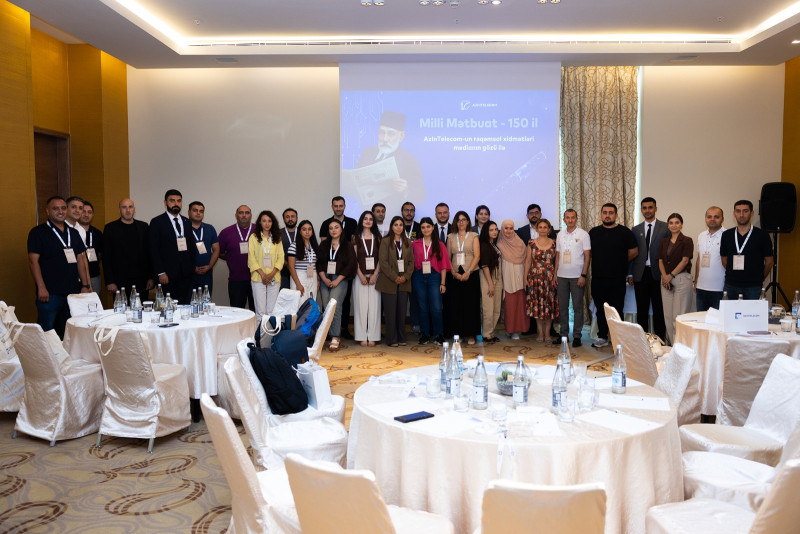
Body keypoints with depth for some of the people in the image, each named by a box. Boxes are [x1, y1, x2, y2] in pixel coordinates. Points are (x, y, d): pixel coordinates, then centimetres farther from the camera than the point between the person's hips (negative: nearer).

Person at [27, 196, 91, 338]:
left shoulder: (73, 233, 15)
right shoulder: (38, 232, -1)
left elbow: (80, 260, 15)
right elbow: (33, 261, -7)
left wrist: (85, 285, 8)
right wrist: (41, 288, -15)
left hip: (73, 291, 5)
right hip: (49, 293, -5)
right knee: (47, 332, -4)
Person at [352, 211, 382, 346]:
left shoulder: (377, 238, 9)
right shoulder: (356, 238, 7)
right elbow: (354, 258, 2)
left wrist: (375, 275, -7)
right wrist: (361, 275, -8)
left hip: (374, 275, 1)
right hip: (360, 276, -1)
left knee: (374, 305, -2)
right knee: (361, 305, -1)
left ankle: (372, 337, 3)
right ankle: (362, 337, 3)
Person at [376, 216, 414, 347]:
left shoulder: (408, 242, 13)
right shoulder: (385, 241, 1)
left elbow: (411, 261, 10)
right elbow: (383, 261, -6)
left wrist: (406, 276, -6)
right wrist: (394, 277, -12)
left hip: (404, 282, 3)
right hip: (389, 282, -3)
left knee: (402, 312, 5)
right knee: (390, 312, -2)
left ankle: (401, 338, 14)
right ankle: (391, 340, 5)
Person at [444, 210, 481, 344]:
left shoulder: (473, 236, 5)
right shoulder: (451, 237, 11)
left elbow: (477, 256, -2)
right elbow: (448, 257, 8)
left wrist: (468, 272, -13)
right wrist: (454, 273, -6)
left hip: (471, 274, -2)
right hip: (455, 275, 2)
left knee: (471, 304, -2)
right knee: (455, 305, 0)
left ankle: (471, 335, 5)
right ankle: (458, 333, 8)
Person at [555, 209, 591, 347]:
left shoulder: (583, 234, -2)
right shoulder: (560, 235, 11)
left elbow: (587, 256, -4)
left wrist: (583, 275, -11)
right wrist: (555, 274, 9)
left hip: (577, 276, -4)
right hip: (562, 276, 4)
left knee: (578, 306, 0)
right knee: (562, 306, 6)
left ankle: (577, 336, 7)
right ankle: (563, 334, 15)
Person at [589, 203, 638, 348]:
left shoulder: (624, 232, 0)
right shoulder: (594, 232, 10)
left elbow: (634, 251, 1)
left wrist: (620, 262, 7)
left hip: (617, 279, -3)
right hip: (597, 278, 3)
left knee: (616, 309, -1)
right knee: (600, 309, 9)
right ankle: (602, 337, 19)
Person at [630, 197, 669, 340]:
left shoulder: (665, 227, 2)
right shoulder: (636, 229, 11)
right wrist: (630, 274, 5)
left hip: (658, 274, -2)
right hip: (640, 274, 3)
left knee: (659, 309, 2)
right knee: (642, 309, 7)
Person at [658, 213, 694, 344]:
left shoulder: (686, 241, -1)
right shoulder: (664, 242, 15)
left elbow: (685, 260, -8)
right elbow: (660, 261, 11)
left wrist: (671, 275, -10)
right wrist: (664, 276, -5)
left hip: (681, 278, -5)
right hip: (666, 280, 5)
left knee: (679, 315, -7)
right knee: (668, 315, 5)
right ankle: (671, 344, 13)